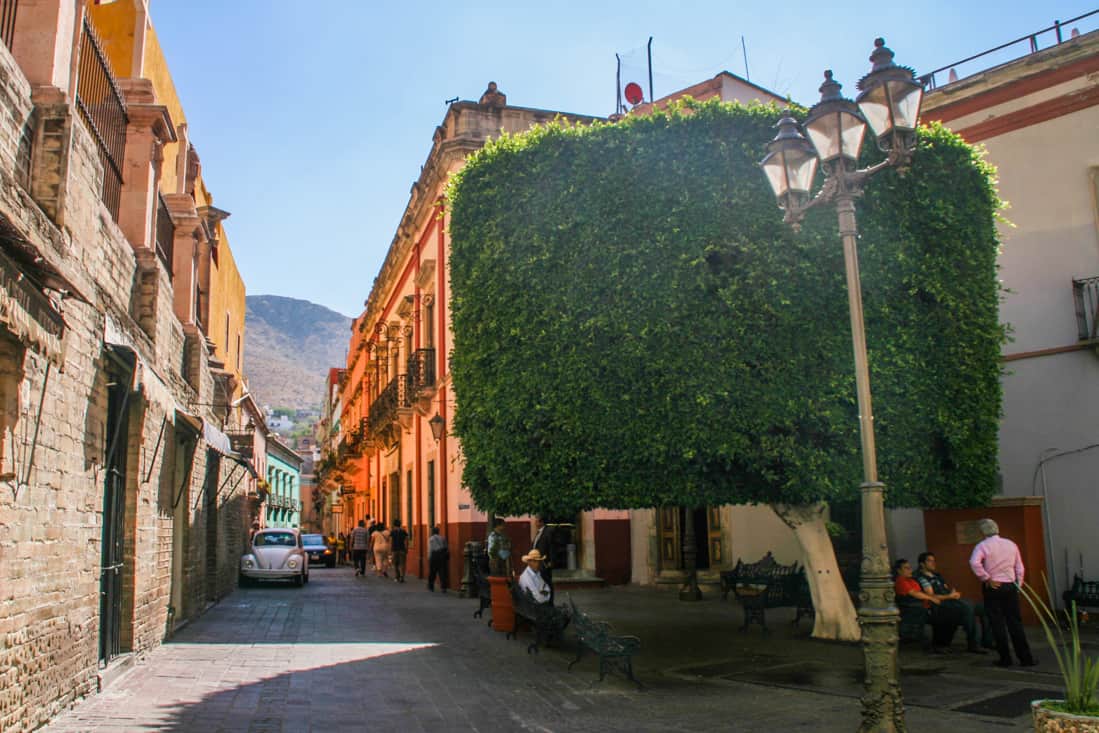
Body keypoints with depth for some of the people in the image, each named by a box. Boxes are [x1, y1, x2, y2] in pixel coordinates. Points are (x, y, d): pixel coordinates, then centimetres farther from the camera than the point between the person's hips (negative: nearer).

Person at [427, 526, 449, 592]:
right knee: (443, 572, 4)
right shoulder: (442, 538, 10)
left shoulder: (430, 539, -1)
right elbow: (446, 547, 6)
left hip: (435, 555, -3)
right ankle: (444, 587, -2)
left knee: (432, 571, 12)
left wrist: (429, 558, -3)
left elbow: (430, 549, -7)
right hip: (443, 554, 3)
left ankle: (431, 586, 23)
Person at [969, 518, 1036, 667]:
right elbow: (1020, 568, 10)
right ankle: (1025, 658, 9)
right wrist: (1018, 586, 17)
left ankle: (1005, 658, 7)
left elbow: (974, 563, -25)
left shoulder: (983, 545, -8)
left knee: (997, 623, 4)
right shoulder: (1011, 544, 8)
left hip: (992, 588, -4)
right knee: (1015, 622, 9)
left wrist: (987, 579, -14)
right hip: (1010, 586, 4)